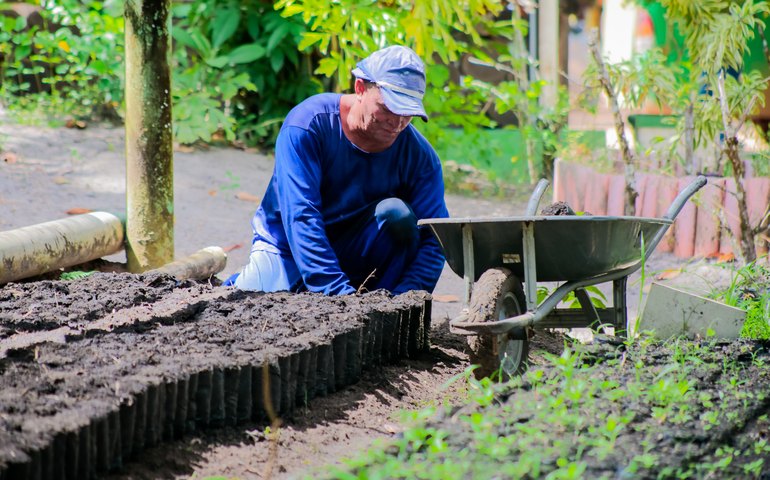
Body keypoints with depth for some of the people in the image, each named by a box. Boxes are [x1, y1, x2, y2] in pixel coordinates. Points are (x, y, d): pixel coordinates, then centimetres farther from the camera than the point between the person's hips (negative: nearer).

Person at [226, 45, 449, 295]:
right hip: (287, 248, -1)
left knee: (398, 214, -26)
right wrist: (339, 293, -39)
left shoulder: (419, 155, -12)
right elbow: (300, 217, -29)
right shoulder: (308, 124, -21)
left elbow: (434, 239, -16)